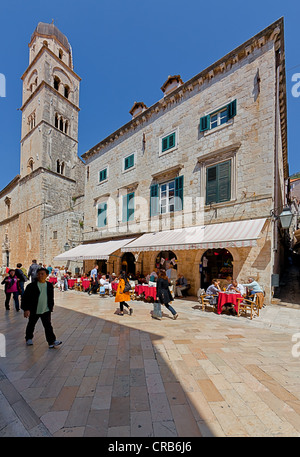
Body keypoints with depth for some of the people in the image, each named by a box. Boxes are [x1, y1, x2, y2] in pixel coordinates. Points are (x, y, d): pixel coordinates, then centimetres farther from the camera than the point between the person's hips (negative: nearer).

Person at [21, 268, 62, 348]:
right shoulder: (31, 286, -10)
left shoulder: (50, 285, 2)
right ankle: (29, 338, 42)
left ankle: (52, 341, -1)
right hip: (34, 311, -1)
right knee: (31, 325, 18)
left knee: (48, 326, -2)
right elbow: (25, 298, -9)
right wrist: (26, 309, -14)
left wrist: (51, 307, 14)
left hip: (46, 310, 1)